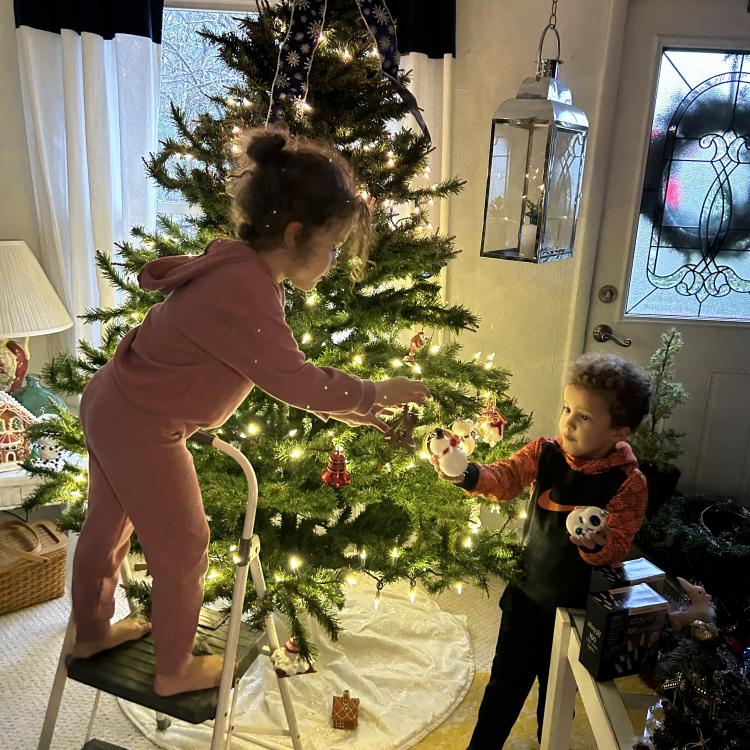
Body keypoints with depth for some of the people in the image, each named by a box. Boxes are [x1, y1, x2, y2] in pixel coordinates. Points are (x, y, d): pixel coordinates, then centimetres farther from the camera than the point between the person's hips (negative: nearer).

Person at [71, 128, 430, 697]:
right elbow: (294, 379, -26)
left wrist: (350, 410, 3)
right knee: (183, 550, 9)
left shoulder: (239, 267, 1)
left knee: (108, 527, 27)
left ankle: (91, 632, 51)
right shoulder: (245, 292, -31)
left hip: (114, 406, 10)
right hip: (143, 431, -10)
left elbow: (281, 370, 6)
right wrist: (376, 393, -11)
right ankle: (176, 670, 33)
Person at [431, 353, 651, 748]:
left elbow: (618, 546, -19)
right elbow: (505, 478, -19)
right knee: (505, 684, 17)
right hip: (526, 595, 2)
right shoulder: (544, 453, -11)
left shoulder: (628, 482, -18)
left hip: (577, 608, -2)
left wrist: (597, 543, -41)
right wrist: (467, 474, -38)